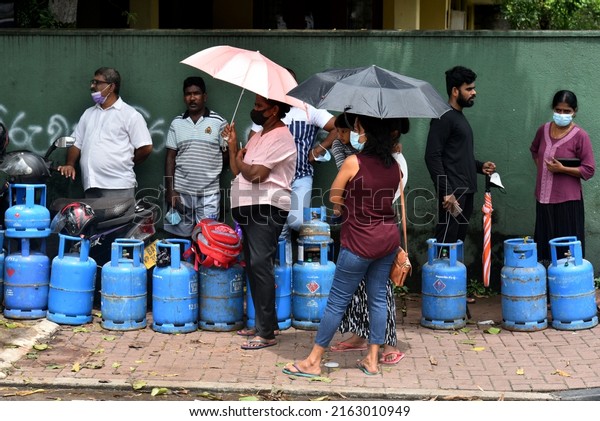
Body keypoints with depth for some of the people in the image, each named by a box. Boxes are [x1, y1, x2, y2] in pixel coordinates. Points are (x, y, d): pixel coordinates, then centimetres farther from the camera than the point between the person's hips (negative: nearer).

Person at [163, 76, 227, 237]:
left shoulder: (218, 122, 0)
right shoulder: (177, 123, 7)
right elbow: (170, 157, 6)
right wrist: (170, 190, 1)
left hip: (209, 193, -2)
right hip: (181, 192, 2)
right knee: (180, 237, 7)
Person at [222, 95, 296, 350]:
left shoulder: (280, 138, -12)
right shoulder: (258, 136, 20)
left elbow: (254, 174, -19)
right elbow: (237, 171, 17)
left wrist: (240, 159, -1)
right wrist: (233, 145, 8)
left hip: (266, 207, -10)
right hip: (249, 208, 10)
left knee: (260, 264, -15)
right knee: (253, 266, 12)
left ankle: (266, 333, -14)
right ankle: (264, 322, 21)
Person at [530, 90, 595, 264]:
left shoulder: (580, 136, -10)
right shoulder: (543, 130, 6)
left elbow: (589, 170, -10)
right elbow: (534, 150, 27)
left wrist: (562, 169, -19)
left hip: (567, 199, -5)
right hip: (544, 198, 5)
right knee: (544, 242, 11)